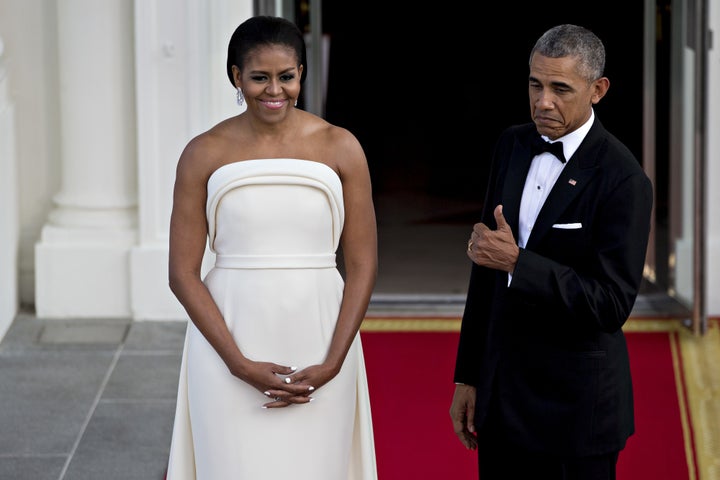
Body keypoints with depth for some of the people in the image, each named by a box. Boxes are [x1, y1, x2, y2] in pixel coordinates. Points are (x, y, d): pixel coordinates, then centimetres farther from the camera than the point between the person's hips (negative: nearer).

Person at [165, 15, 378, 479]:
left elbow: (362, 266, 1)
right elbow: (183, 273, -2)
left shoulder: (339, 148, 0)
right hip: (228, 343, 0)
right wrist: (240, 364, -11)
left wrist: (332, 364, -8)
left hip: (317, 343, 1)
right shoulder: (205, 154, -1)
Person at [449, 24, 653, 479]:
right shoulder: (513, 147, 5)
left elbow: (612, 304, -20)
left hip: (575, 407, -6)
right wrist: (467, 375, 12)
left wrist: (516, 262, -26)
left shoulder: (623, 180, -16)